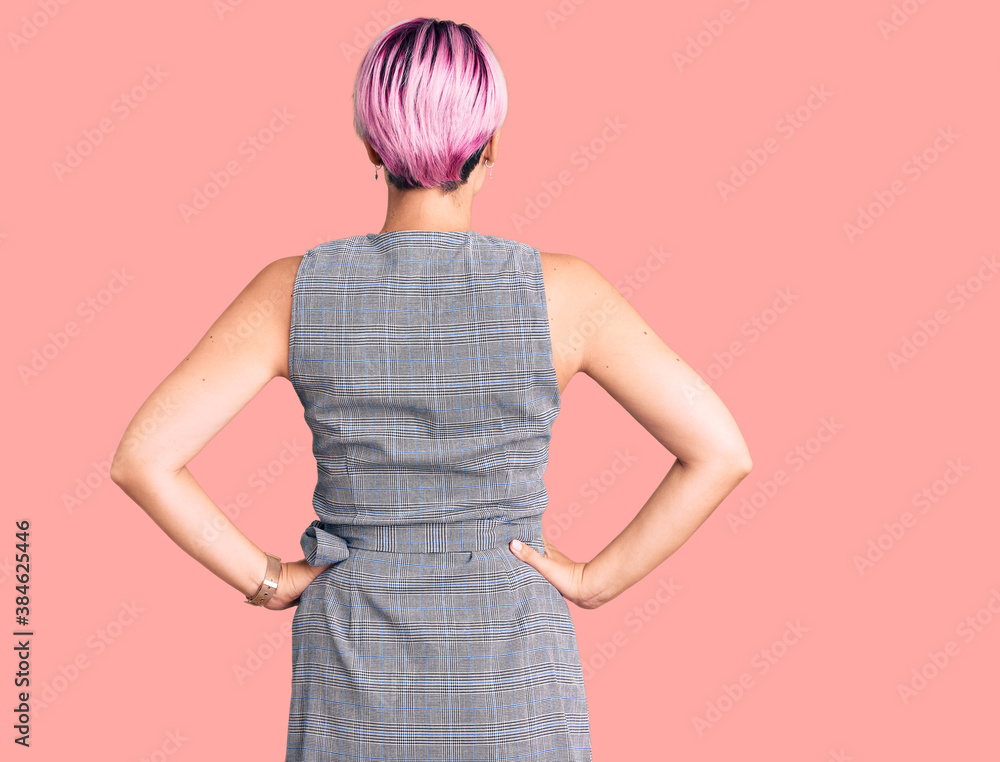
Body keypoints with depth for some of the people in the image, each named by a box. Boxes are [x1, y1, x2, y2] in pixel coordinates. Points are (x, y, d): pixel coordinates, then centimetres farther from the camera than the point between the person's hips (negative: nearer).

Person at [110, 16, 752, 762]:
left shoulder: (296, 291, -9)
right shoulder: (560, 291, -11)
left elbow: (141, 457, -12)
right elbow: (722, 451, -11)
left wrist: (264, 579, -1)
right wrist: (597, 580, -3)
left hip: (357, 678, 1)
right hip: (513, 674, -1)